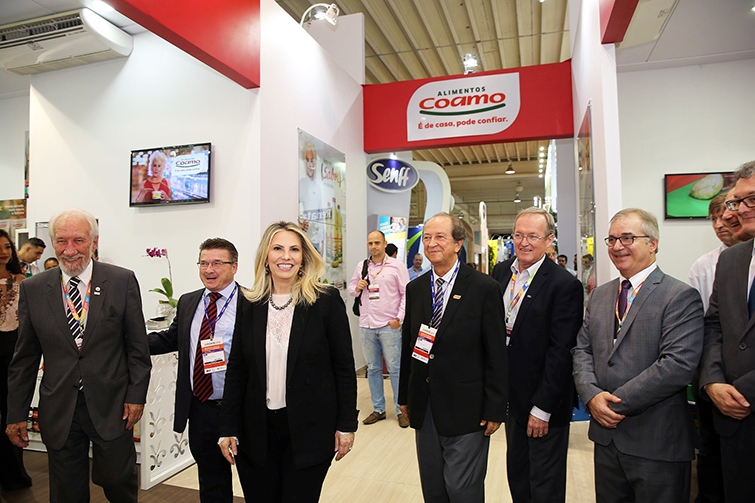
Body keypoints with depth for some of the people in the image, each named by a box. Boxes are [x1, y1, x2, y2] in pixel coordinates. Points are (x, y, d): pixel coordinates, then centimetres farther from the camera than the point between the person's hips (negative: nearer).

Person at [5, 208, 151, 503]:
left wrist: (136, 395, -6)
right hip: (59, 410, 2)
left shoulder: (122, 281, -7)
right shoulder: (32, 289, 0)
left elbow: (137, 345, -3)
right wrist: (17, 414, 5)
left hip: (111, 406, -2)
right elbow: (25, 357, 5)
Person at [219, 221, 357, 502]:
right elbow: (236, 371, 5)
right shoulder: (250, 307, 1)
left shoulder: (327, 301, -8)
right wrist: (228, 428, 3)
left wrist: (346, 424, -5)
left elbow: (344, 367, -6)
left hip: (309, 429, -3)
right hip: (257, 430, 3)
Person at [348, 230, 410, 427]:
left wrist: (399, 318, -12)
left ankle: (401, 410, 14)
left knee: (395, 368, 1)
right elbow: (351, 289, 15)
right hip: (366, 325, 4)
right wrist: (357, 288, -8)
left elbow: (406, 293, -5)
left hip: (389, 325, -4)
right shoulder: (361, 266, 8)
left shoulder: (396, 266, -3)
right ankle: (378, 409, 25)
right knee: (373, 368, 12)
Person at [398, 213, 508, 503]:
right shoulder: (415, 289, 5)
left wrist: (494, 409, -9)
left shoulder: (484, 288, -10)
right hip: (423, 406, 5)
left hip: (465, 408, -5)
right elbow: (408, 345, 9)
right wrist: (404, 396, 12)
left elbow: (496, 354, -9)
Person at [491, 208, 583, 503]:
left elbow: (561, 352, -18)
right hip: (511, 395, 6)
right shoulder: (501, 272, 2)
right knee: (516, 474, 23)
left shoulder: (565, 285, -18)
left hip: (544, 404, -6)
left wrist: (542, 408, -17)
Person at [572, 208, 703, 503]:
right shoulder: (600, 295, 10)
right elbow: (582, 350, 8)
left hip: (657, 442, -5)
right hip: (606, 436, 6)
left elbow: (679, 364, -20)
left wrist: (617, 402, -18)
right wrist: (592, 395, -10)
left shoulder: (681, 296, -10)